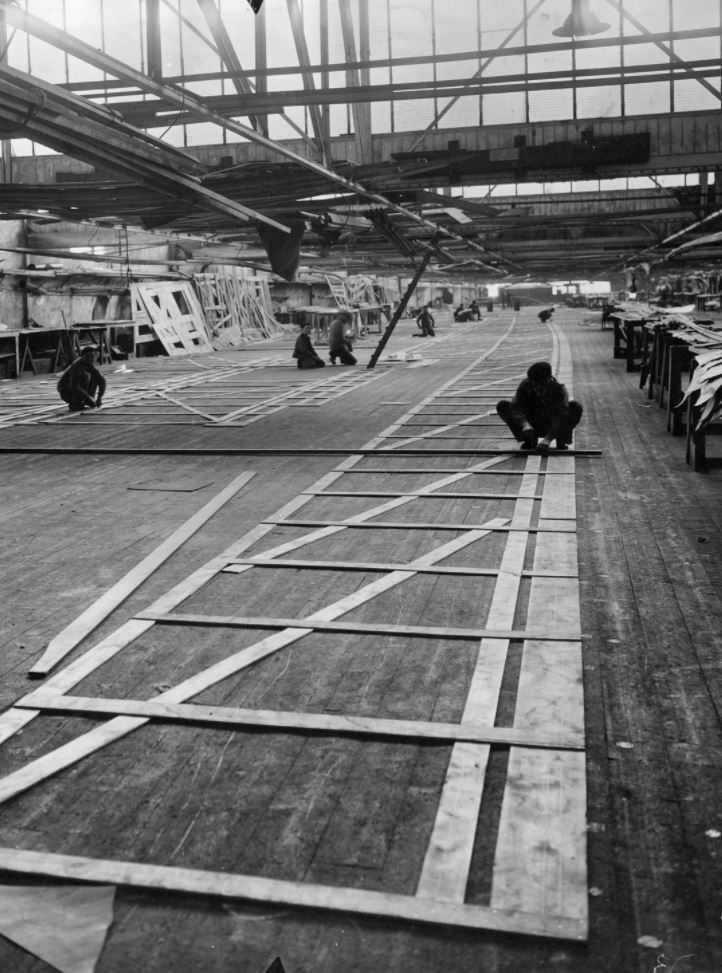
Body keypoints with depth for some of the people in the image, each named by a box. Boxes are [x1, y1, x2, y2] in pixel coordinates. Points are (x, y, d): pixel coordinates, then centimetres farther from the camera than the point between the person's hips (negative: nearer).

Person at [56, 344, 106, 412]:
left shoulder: (90, 365, -3)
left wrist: (100, 397, -19)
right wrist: (89, 398, -36)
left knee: (95, 376, -1)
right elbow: (74, 387, -37)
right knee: (85, 376, -26)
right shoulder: (76, 366, -27)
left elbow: (102, 380, -5)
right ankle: (74, 405, -21)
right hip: (66, 393, -7)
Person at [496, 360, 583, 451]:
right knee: (502, 406, -19)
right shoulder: (525, 386, -16)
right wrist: (524, 424, -48)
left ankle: (561, 441, -5)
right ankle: (530, 440, -4)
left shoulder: (559, 388, -21)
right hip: (532, 426, 2)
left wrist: (548, 439, -43)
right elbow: (516, 407, -27)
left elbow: (561, 415, -32)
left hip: (552, 427, -2)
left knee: (576, 407, -29)